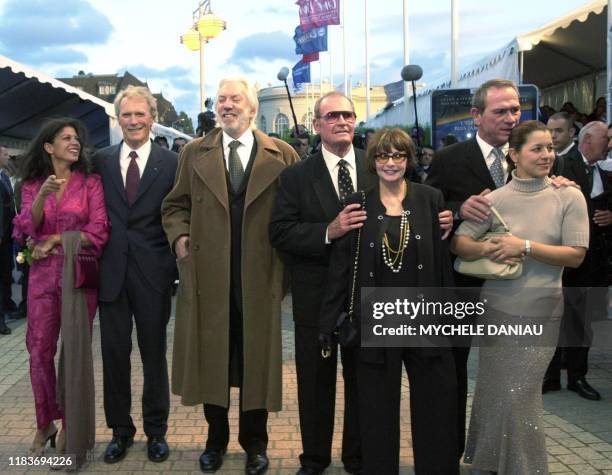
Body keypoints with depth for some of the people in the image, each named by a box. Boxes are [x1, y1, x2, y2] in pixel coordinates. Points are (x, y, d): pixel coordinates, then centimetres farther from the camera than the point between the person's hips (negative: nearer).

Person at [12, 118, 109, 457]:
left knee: (75, 352, 0)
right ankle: (45, 422, 22)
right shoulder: (32, 185, 10)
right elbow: (30, 227, -5)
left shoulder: (90, 182, 2)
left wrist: (56, 240, -6)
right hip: (43, 274, 2)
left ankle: (70, 427, 12)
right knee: (39, 351, 5)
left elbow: (98, 232, -5)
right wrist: (43, 195, -20)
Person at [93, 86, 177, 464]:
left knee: (154, 354, 9)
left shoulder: (171, 163, 0)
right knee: (114, 352, 9)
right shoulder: (101, 161, 7)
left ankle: (156, 430, 25)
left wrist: (176, 267, -7)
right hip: (112, 271, 2)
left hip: (153, 273, -2)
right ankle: (120, 430, 26)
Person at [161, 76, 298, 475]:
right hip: (208, 275, 2)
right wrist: (179, 235, -4)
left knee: (256, 361, 9)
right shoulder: (195, 153, 9)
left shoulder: (282, 155, 3)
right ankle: (216, 440, 30)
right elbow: (176, 205, 13)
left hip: (259, 277, -1)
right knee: (211, 360, 11)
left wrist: (286, 263, -6)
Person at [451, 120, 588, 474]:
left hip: (541, 312, -2)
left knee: (519, 394, 0)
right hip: (498, 308, 2)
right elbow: (459, 243, -1)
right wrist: (488, 250, -20)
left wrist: (525, 247, -17)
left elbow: (575, 255, -9)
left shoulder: (569, 197, -3)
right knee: (493, 390, 11)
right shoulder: (496, 198, 0)